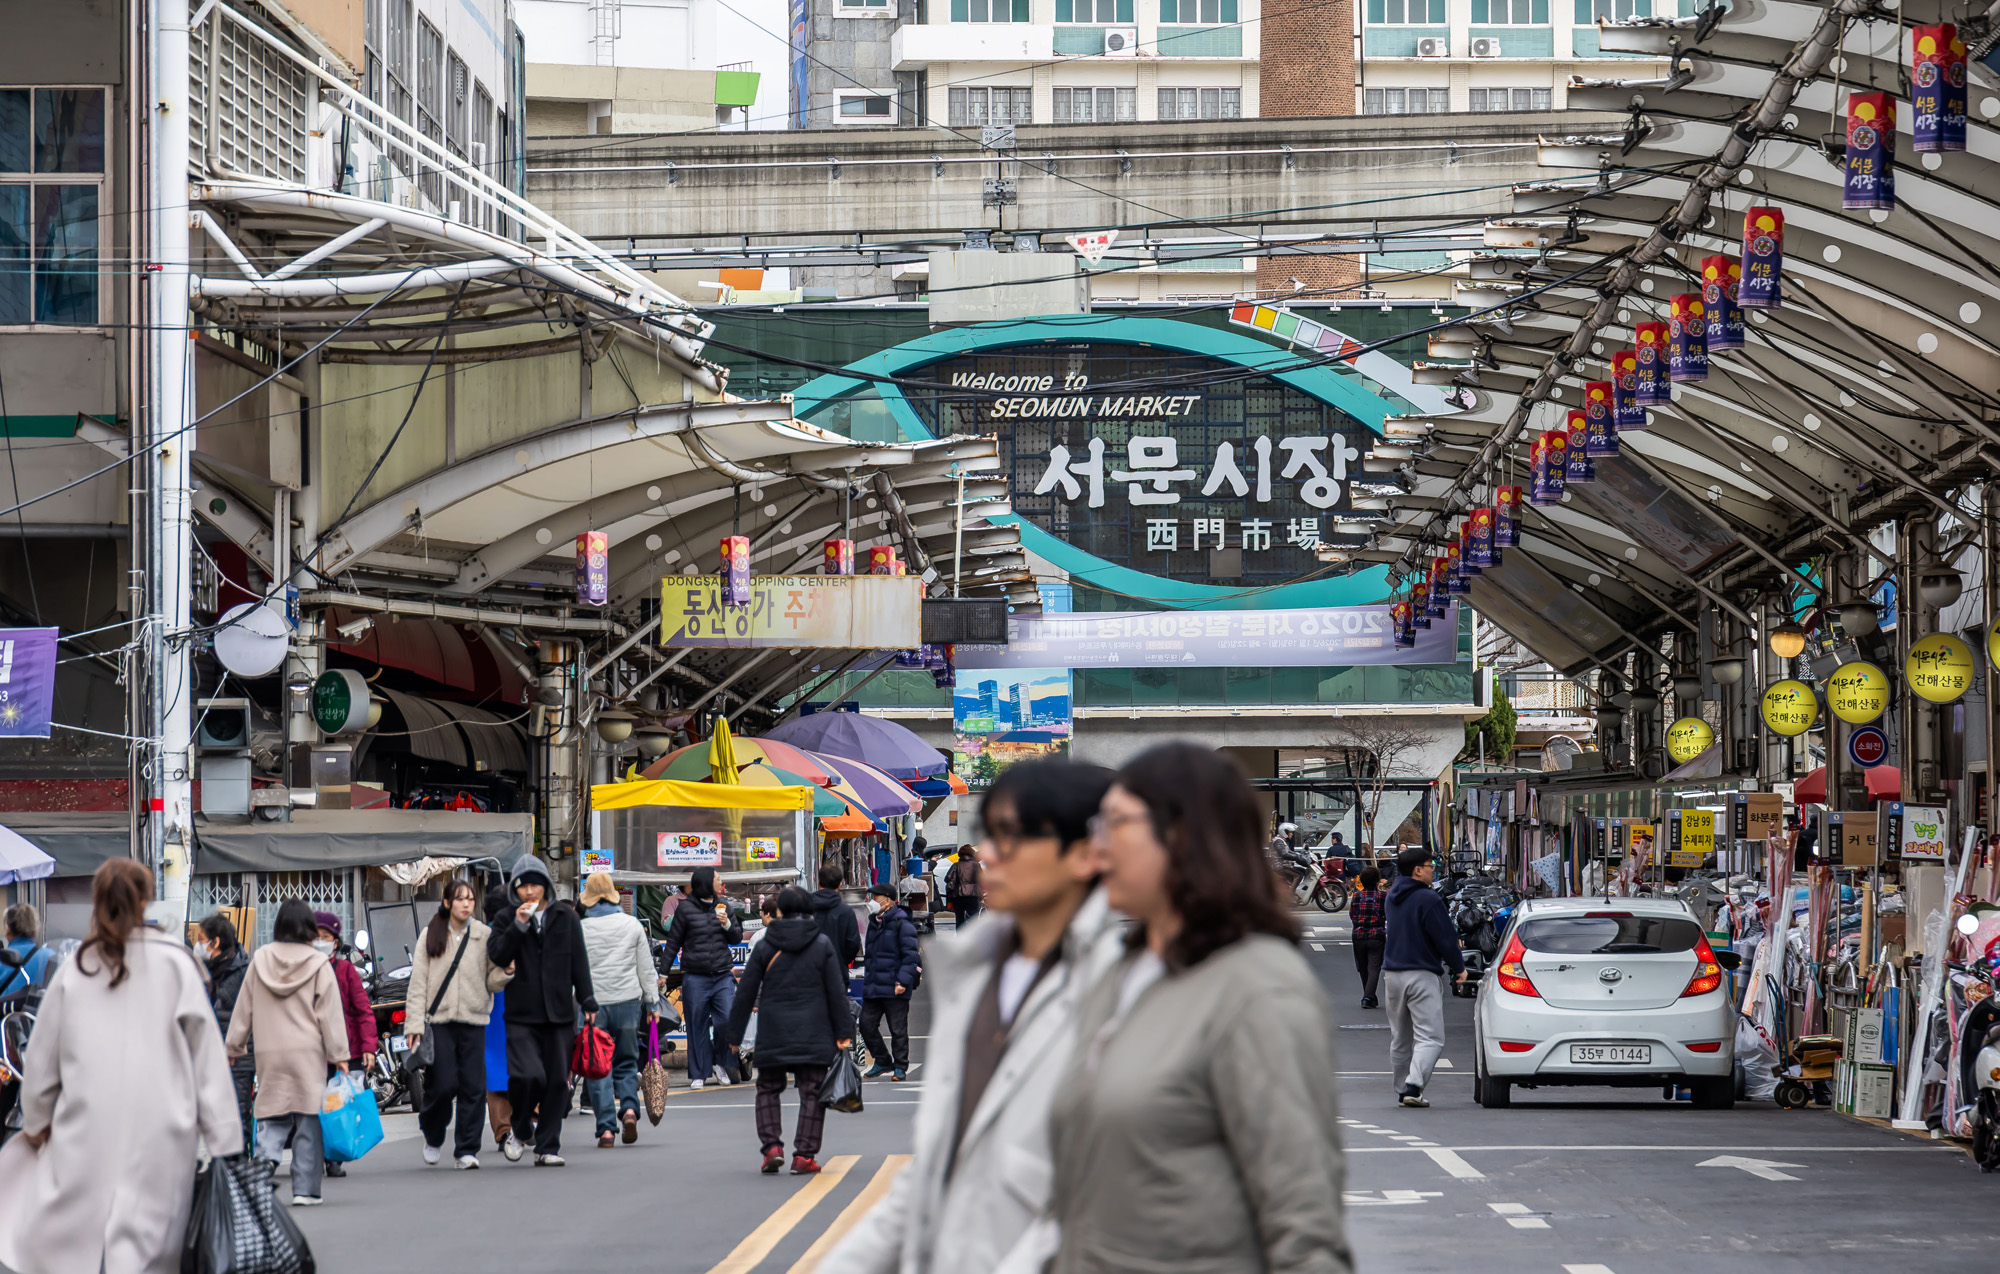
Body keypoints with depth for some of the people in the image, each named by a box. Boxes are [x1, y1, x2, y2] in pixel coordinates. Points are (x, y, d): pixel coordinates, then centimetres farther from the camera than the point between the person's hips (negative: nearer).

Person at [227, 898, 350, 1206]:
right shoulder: (319, 964, -4)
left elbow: (243, 1010, 10)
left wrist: (235, 1046, 19)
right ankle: (305, 1189, 2)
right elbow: (330, 1015, -4)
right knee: (308, 1122, 3)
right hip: (308, 1053, -2)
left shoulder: (260, 961, 4)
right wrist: (339, 1055, 1)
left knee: (272, 1120, 7)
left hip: (269, 1054, 2)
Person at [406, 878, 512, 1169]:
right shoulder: (431, 936, 5)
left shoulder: (485, 936, 7)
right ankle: (433, 1137, 19)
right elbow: (418, 983, 4)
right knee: (443, 1085, -7)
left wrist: (505, 972, -14)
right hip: (438, 1020, -1)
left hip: (473, 1020, 1)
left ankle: (466, 1150, 4)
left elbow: (491, 982, 8)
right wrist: (415, 1025, -2)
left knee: (473, 1087, -4)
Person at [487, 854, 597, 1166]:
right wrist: (518, 927, -16)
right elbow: (496, 956, -7)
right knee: (527, 1075, -17)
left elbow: (579, 963, 11)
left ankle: (548, 1148, 9)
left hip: (559, 1012, 2)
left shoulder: (566, 918, 10)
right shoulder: (507, 921, 7)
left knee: (558, 1081, 1)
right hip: (521, 1014, -2)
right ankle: (521, 1130, 9)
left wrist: (587, 1001, 5)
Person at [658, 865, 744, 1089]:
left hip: (723, 976, 3)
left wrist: (727, 924, -5)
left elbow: (737, 938, 15)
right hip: (695, 978, -3)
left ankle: (720, 1063, 12)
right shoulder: (685, 908, -1)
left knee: (728, 1020, -9)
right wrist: (662, 972, 3)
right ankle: (699, 1073, 12)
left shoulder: (723, 906, 10)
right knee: (697, 1027, 2)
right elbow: (673, 943, 4)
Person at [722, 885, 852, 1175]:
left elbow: (746, 994, 2)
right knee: (811, 1093, 4)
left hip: (773, 1035, 0)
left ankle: (772, 1145, -2)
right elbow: (837, 992, 0)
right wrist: (842, 1033, 5)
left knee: (768, 1089, 14)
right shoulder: (822, 945, 1)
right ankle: (804, 1154, -2)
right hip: (813, 1036, 0)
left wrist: (734, 1034, 10)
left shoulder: (765, 947, 0)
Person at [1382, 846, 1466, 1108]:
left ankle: (1402, 1091, 18)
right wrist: (1459, 967, 3)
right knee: (1430, 1037, -8)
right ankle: (1414, 1086, -24)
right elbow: (1445, 938, -13)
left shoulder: (1391, 897, 11)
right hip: (1421, 976, -8)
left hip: (1392, 975, 8)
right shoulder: (1427, 899, -14)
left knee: (1400, 1038, 16)